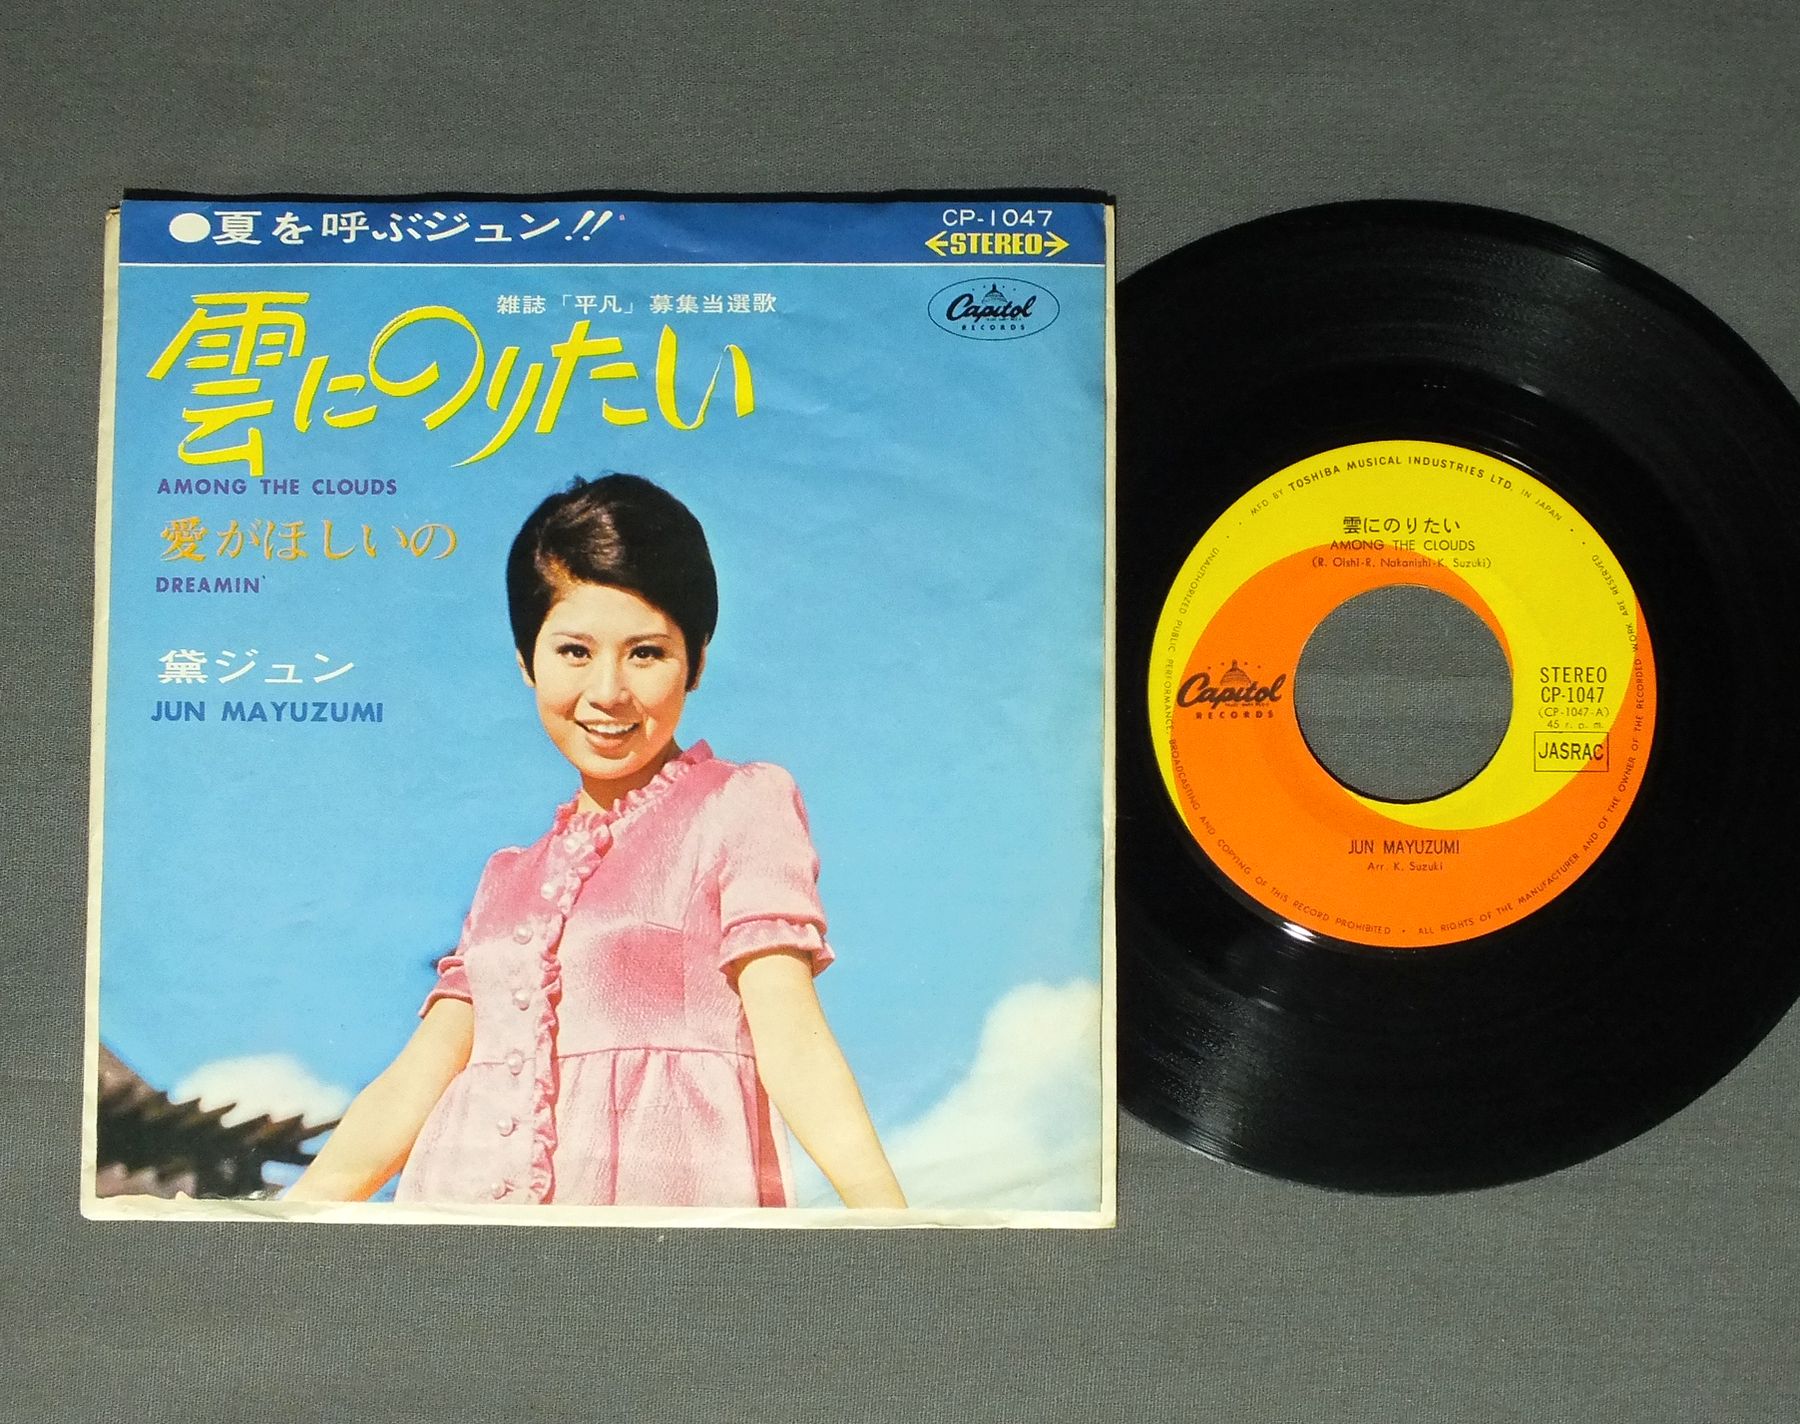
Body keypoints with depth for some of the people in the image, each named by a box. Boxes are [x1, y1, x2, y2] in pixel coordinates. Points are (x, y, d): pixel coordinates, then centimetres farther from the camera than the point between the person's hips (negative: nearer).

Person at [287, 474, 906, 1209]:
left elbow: (787, 1025, -5)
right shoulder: (510, 881, 24)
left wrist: (882, 1209, -18)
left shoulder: (741, 805, 7)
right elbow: (417, 1081, 21)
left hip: (668, 1208, -5)